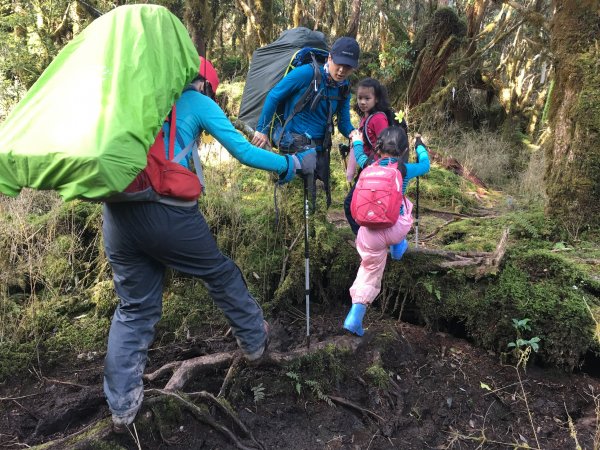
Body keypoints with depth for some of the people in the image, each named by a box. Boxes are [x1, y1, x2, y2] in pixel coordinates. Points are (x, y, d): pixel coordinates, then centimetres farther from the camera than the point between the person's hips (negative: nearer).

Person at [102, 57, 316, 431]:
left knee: (134, 307, 16)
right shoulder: (198, 103, 7)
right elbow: (243, 152, 3)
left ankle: (122, 405, 21)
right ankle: (254, 341, 36)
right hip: (167, 211, -5)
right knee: (222, 275, 18)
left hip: (117, 210, 5)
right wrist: (294, 164, 12)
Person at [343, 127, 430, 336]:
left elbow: (360, 156, 33)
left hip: (370, 232, 1)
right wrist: (419, 144, 44)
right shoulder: (405, 169, 3)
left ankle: (355, 317, 9)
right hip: (395, 230, -1)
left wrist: (357, 141, 55)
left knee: (370, 272, 17)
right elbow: (425, 164, 25)